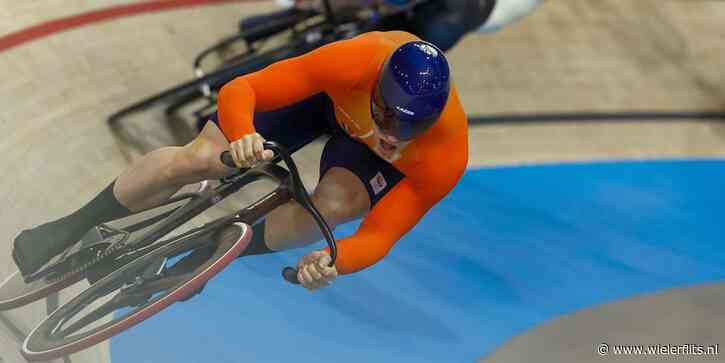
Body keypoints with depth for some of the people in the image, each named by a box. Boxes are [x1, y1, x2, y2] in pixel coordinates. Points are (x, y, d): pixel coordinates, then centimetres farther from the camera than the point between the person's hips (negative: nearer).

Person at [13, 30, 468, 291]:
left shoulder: (446, 157, -37)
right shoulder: (355, 62, -42)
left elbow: (380, 236, -32)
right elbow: (239, 89, -37)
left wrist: (335, 261, -54)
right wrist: (242, 135, -58)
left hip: (364, 150, 1)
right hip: (326, 92, -1)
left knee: (336, 204, -32)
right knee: (198, 157, -12)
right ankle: (70, 229, 11)